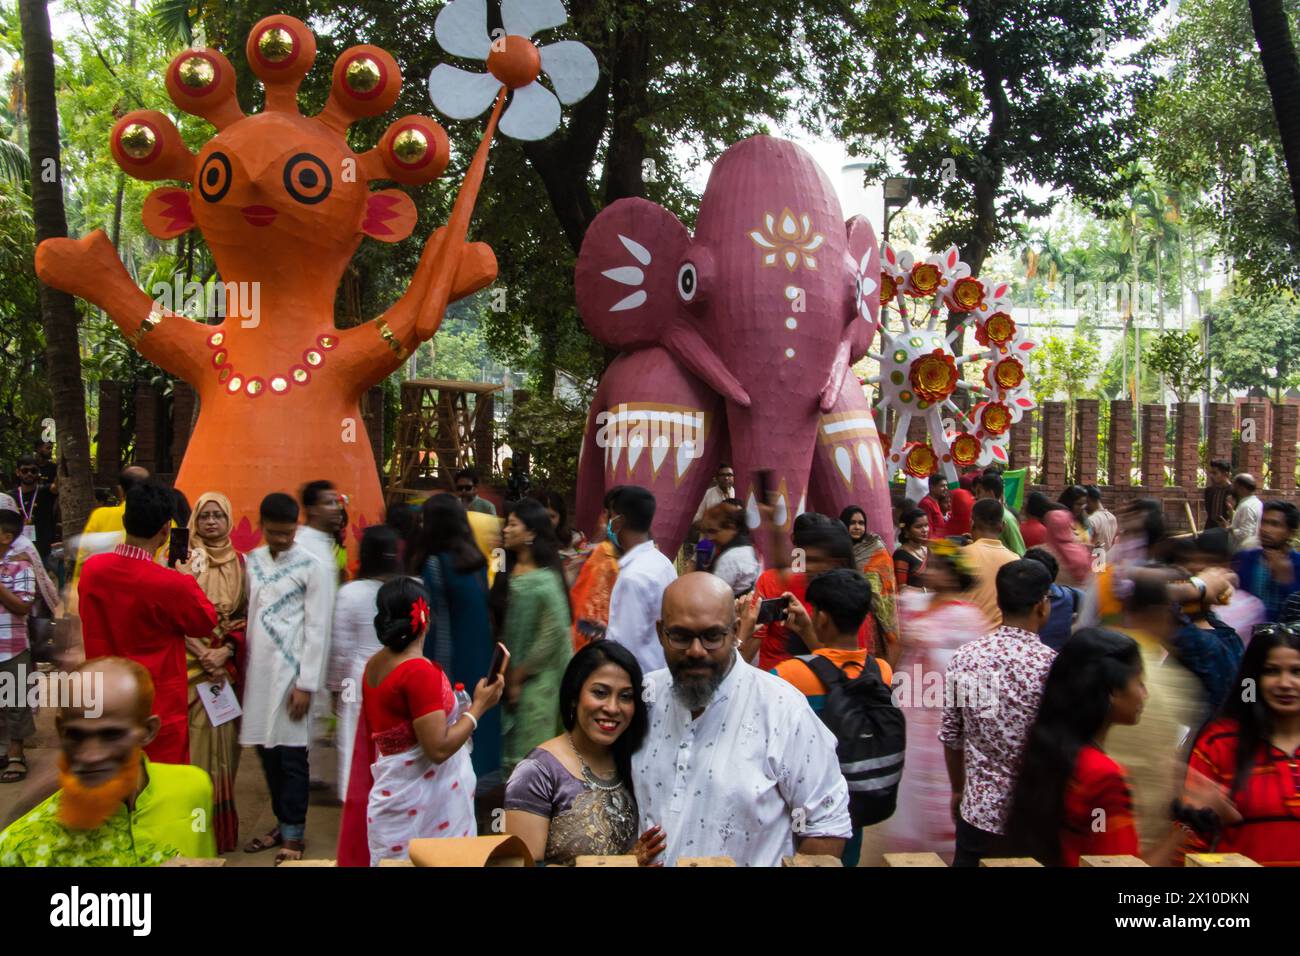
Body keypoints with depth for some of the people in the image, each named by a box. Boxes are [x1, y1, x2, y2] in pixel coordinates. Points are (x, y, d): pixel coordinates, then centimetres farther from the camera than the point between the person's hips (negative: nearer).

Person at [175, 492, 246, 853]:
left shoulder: (240, 562, 7)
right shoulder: (184, 561, -1)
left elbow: (247, 615, 6)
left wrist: (227, 651, -9)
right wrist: (204, 654, -13)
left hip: (228, 666, 3)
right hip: (191, 664, -2)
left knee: (223, 738, 7)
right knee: (196, 738, -2)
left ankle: (222, 826, 18)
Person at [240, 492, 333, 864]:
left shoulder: (314, 567, -7)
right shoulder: (252, 561, 9)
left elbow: (317, 630, -9)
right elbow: (248, 616, 12)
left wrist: (306, 684, -12)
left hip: (291, 672, -5)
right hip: (258, 670, 5)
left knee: (291, 754, 0)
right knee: (266, 750, 12)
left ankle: (294, 834, 11)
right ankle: (282, 822, 26)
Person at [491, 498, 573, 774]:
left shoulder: (545, 581, -17)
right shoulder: (509, 573, 5)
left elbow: (552, 636, -19)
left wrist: (518, 676, -13)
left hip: (535, 682, -7)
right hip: (511, 675, 7)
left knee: (530, 757, 4)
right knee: (513, 751, 16)